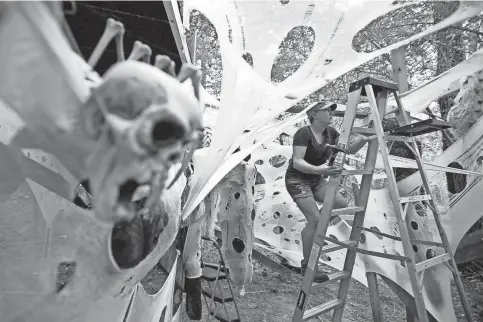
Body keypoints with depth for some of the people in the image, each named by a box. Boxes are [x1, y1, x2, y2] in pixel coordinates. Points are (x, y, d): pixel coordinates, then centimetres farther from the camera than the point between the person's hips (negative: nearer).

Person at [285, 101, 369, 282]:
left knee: (342, 205, -5)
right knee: (315, 219, -17)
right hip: (297, 180, -8)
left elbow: (349, 150, 4)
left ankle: (311, 233, 13)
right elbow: (297, 162, -30)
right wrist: (318, 169, -45)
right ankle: (307, 266, -2)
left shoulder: (330, 133, 2)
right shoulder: (304, 134, -21)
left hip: (316, 180, 8)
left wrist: (363, 139, -15)